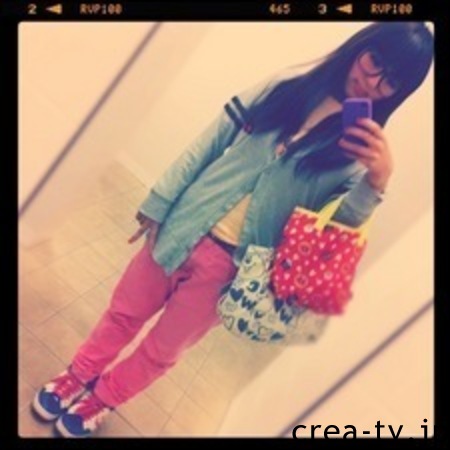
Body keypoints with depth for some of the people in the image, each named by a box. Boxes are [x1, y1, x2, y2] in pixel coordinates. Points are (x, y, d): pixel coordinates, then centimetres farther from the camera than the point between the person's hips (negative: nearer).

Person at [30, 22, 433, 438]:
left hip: (228, 265, -1)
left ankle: (102, 399, 43)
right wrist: (158, 205, 0)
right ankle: (79, 376, 45)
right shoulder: (285, 86, -2)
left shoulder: (360, 149, -6)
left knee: (161, 351, 15)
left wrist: (377, 180, -29)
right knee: (124, 314, 19)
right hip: (181, 230, 2)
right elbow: (207, 145, 1)